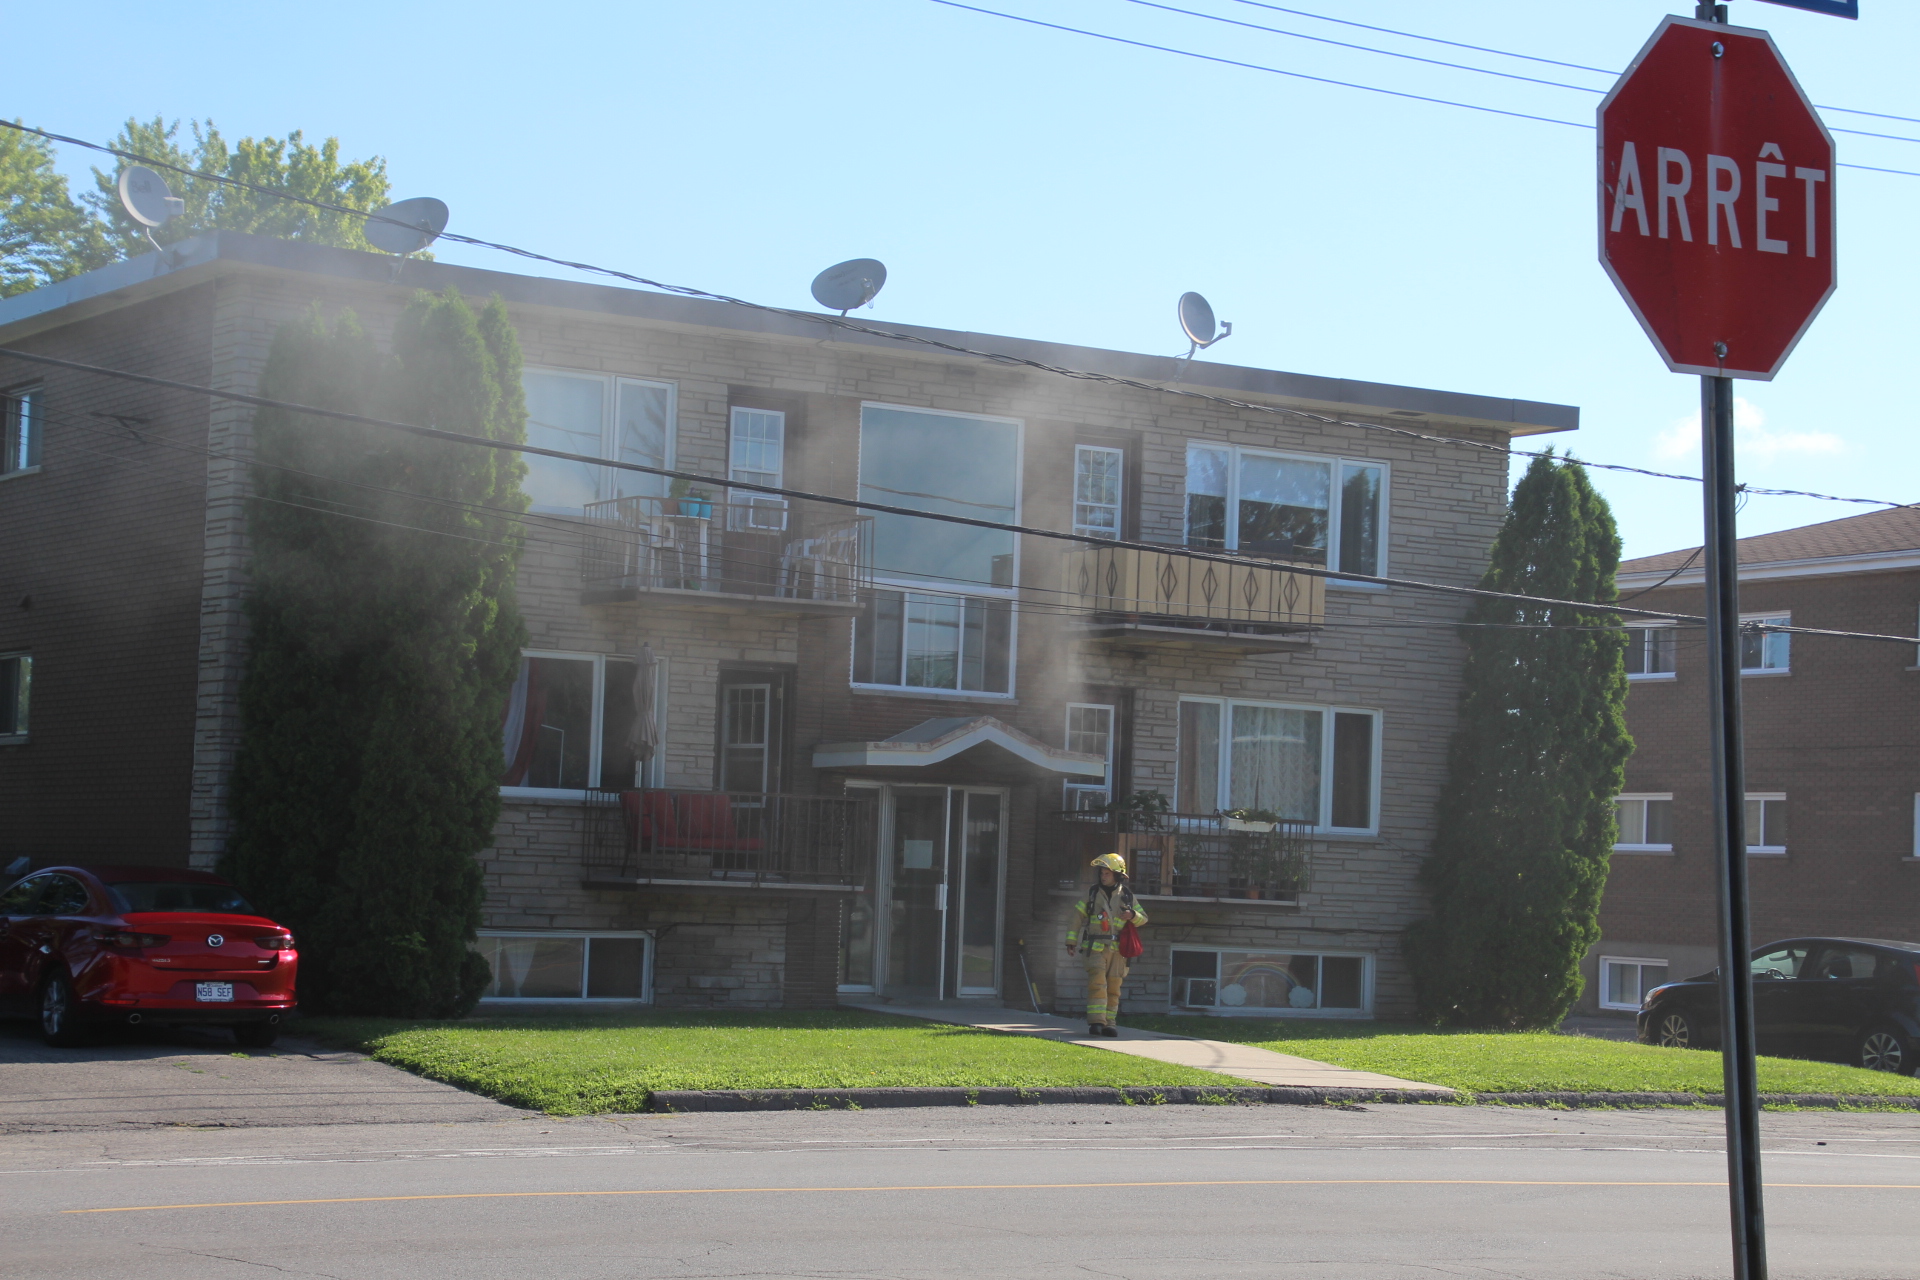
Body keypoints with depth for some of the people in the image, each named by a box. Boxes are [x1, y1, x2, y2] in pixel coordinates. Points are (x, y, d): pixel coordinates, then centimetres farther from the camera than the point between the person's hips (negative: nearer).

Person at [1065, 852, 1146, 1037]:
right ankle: (1096, 1022, -19)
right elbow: (1077, 917, 7)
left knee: (1113, 988, 3)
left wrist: (1132, 915, -10)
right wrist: (1071, 942, 0)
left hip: (1117, 950, 2)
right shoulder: (1092, 894, 6)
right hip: (1095, 948, -2)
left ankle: (1108, 1023, 10)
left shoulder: (1126, 896, 9)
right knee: (1097, 984, -15)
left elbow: (1143, 919, 12)